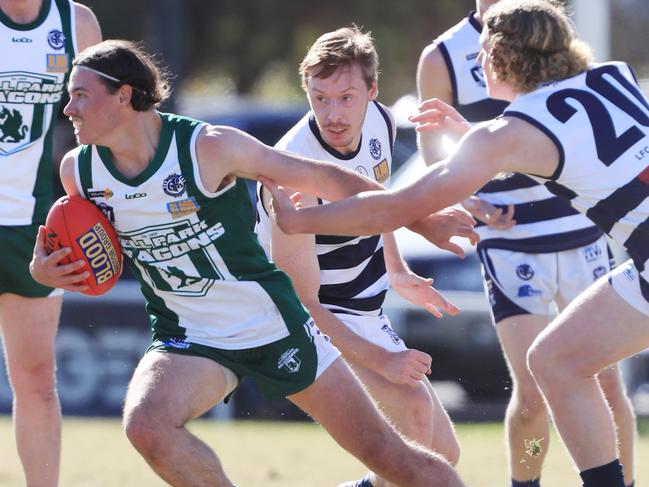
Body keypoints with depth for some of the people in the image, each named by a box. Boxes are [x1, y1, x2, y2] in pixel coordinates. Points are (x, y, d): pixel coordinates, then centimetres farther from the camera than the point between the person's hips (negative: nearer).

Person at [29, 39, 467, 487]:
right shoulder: (79, 171, -7)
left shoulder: (209, 148, -19)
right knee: (146, 425, -30)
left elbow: (323, 178, -9)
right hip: (187, 342, 2)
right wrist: (44, 270, -10)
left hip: (273, 326, -2)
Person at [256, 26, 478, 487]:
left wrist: (396, 269, 17)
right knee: (412, 401, -31)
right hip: (314, 322, -8)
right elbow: (299, 302, -29)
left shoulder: (380, 122, -8)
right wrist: (380, 359, -34)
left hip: (364, 312, 8)